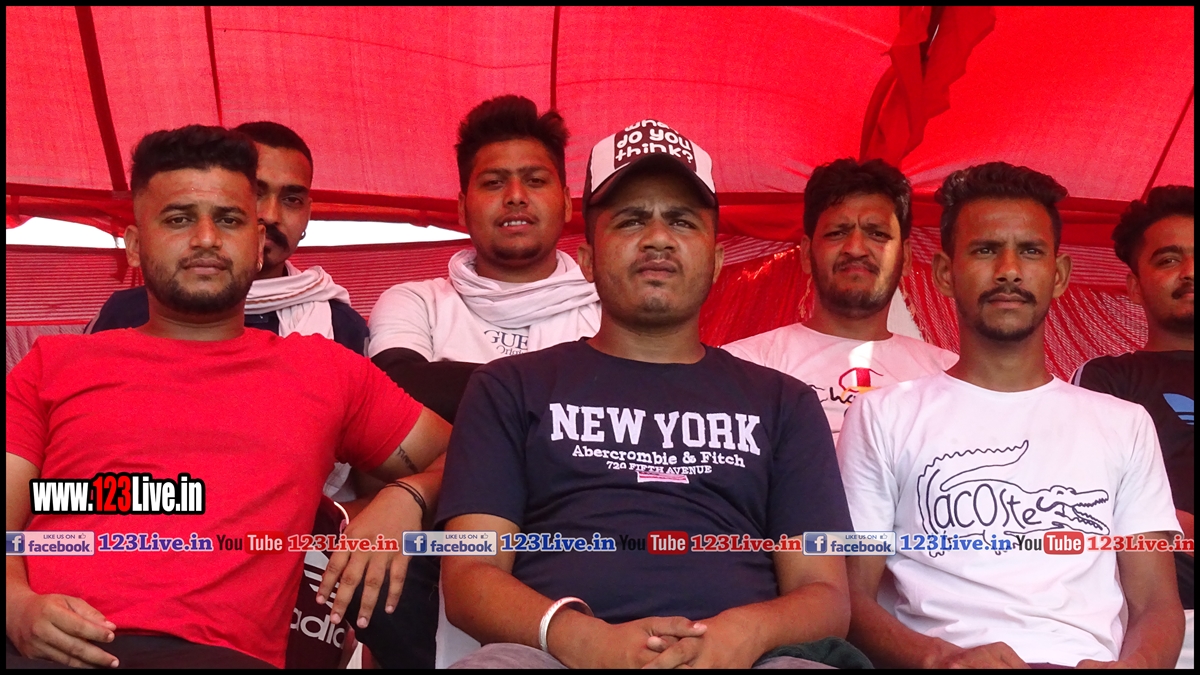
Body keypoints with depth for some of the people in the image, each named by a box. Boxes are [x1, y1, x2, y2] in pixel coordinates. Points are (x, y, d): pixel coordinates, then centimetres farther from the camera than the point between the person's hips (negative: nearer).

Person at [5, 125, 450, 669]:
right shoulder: (56, 363, 19)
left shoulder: (324, 369, 19)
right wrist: (18, 606, -11)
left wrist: (404, 498, 0)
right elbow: (7, 518, 12)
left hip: (218, 649, 0)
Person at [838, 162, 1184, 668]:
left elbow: (1157, 603, 11)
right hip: (953, 662, -3)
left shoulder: (1124, 424, 18)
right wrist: (939, 658, -17)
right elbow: (851, 594, 3)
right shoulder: (885, 416, 9)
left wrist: (1131, 663, -12)